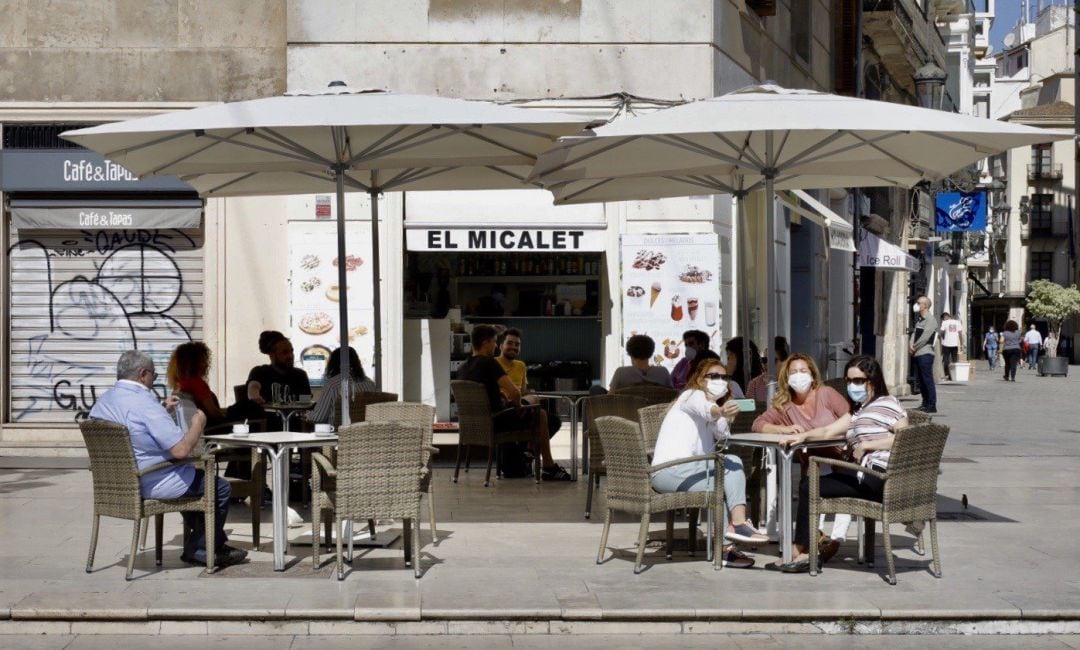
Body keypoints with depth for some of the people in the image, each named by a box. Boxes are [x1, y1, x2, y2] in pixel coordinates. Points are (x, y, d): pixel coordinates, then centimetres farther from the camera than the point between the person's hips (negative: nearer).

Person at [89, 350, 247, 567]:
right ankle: (200, 551, 17)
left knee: (197, 478, 31)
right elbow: (180, 450, -28)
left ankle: (216, 543, 33)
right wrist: (198, 425, -10)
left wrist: (164, 411, 20)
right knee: (220, 487, 6)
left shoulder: (102, 402, 4)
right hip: (152, 484, -10)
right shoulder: (145, 404, -25)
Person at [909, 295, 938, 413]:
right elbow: (914, 333, 14)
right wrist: (910, 345, -5)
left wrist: (914, 347, -8)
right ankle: (925, 403, 17)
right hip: (917, 355, 9)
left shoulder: (930, 320, -9)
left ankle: (932, 405, -8)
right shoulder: (919, 320, 19)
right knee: (921, 380, 11)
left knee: (928, 380, -9)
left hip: (925, 354, -9)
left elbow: (925, 337, -16)